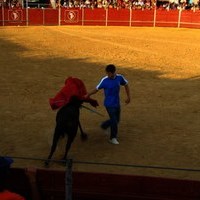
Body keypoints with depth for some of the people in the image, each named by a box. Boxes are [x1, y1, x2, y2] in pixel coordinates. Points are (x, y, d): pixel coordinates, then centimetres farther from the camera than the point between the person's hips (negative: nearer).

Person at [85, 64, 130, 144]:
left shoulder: (120, 77, -8)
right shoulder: (104, 80, -17)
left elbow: (126, 85, 8)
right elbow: (97, 89, -8)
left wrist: (128, 97, 8)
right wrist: (87, 95, -9)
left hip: (117, 103, 5)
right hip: (109, 104, -5)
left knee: (117, 120, 16)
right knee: (114, 121, -2)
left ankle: (104, 126, 41)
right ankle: (113, 138, 19)